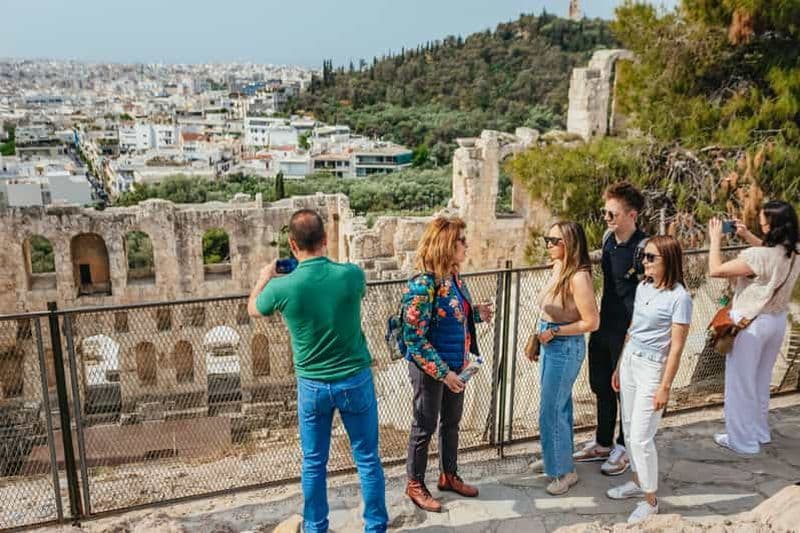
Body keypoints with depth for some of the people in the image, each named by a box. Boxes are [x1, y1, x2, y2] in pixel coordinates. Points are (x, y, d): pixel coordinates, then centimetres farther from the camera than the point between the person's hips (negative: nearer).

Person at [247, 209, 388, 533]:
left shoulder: (282, 287, -17)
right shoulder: (351, 274, -15)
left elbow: (253, 309, 6)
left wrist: (264, 277, 23)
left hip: (312, 385, 0)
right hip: (355, 380, 0)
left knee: (314, 464, 16)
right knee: (367, 459, 14)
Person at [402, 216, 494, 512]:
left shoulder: (455, 277, 1)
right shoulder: (423, 284, -24)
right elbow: (415, 339, -23)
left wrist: (477, 313, 0)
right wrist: (442, 372, -24)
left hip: (456, 365, 8)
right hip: (430, 370, -8)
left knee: (451, 422, 21)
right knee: (425, 427, 9)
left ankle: (449, 475, 41)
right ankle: (415, 484, 28)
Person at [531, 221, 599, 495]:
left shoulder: (578, 277, -23)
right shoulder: (558, 268, 2)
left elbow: (591, 322, -22)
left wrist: (554, 332, -17)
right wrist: (538, 338, 15)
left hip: (566, 348, -8)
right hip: (551, 345, 8)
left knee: (551, 412, 0)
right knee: (558, 406, 21)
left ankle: (564, 471, 15)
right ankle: (555, 457, 36)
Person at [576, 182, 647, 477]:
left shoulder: (643, 247, -20)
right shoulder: (608, 238, 3)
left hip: (628, 331, -8)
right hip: (604, 325, 8)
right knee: (601, 385, 18)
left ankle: (623, 449, 27)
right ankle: (603, 444, 35)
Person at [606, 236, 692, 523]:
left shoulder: (679, 297, -16)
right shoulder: (643, 287, 5)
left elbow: (676, 347, -16)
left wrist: (665, 387, -16)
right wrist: (619, 367, 16)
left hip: (652, 368, -7)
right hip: (629, 361, 7)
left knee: (641, 437, -4)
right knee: (629, 429, 17)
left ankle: (650, 500, 14)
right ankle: (638, 482, 35)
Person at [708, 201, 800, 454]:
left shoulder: (758, 256, -28)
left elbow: (715, 270, -23)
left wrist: (715, 239, -12)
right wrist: (747, 235, 12)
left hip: (751, 323, -8)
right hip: (777, 320, 8)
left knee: (741, 383, 8)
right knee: (761, 379, 24)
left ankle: (743, 440, 19)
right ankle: (759, 432, 38)